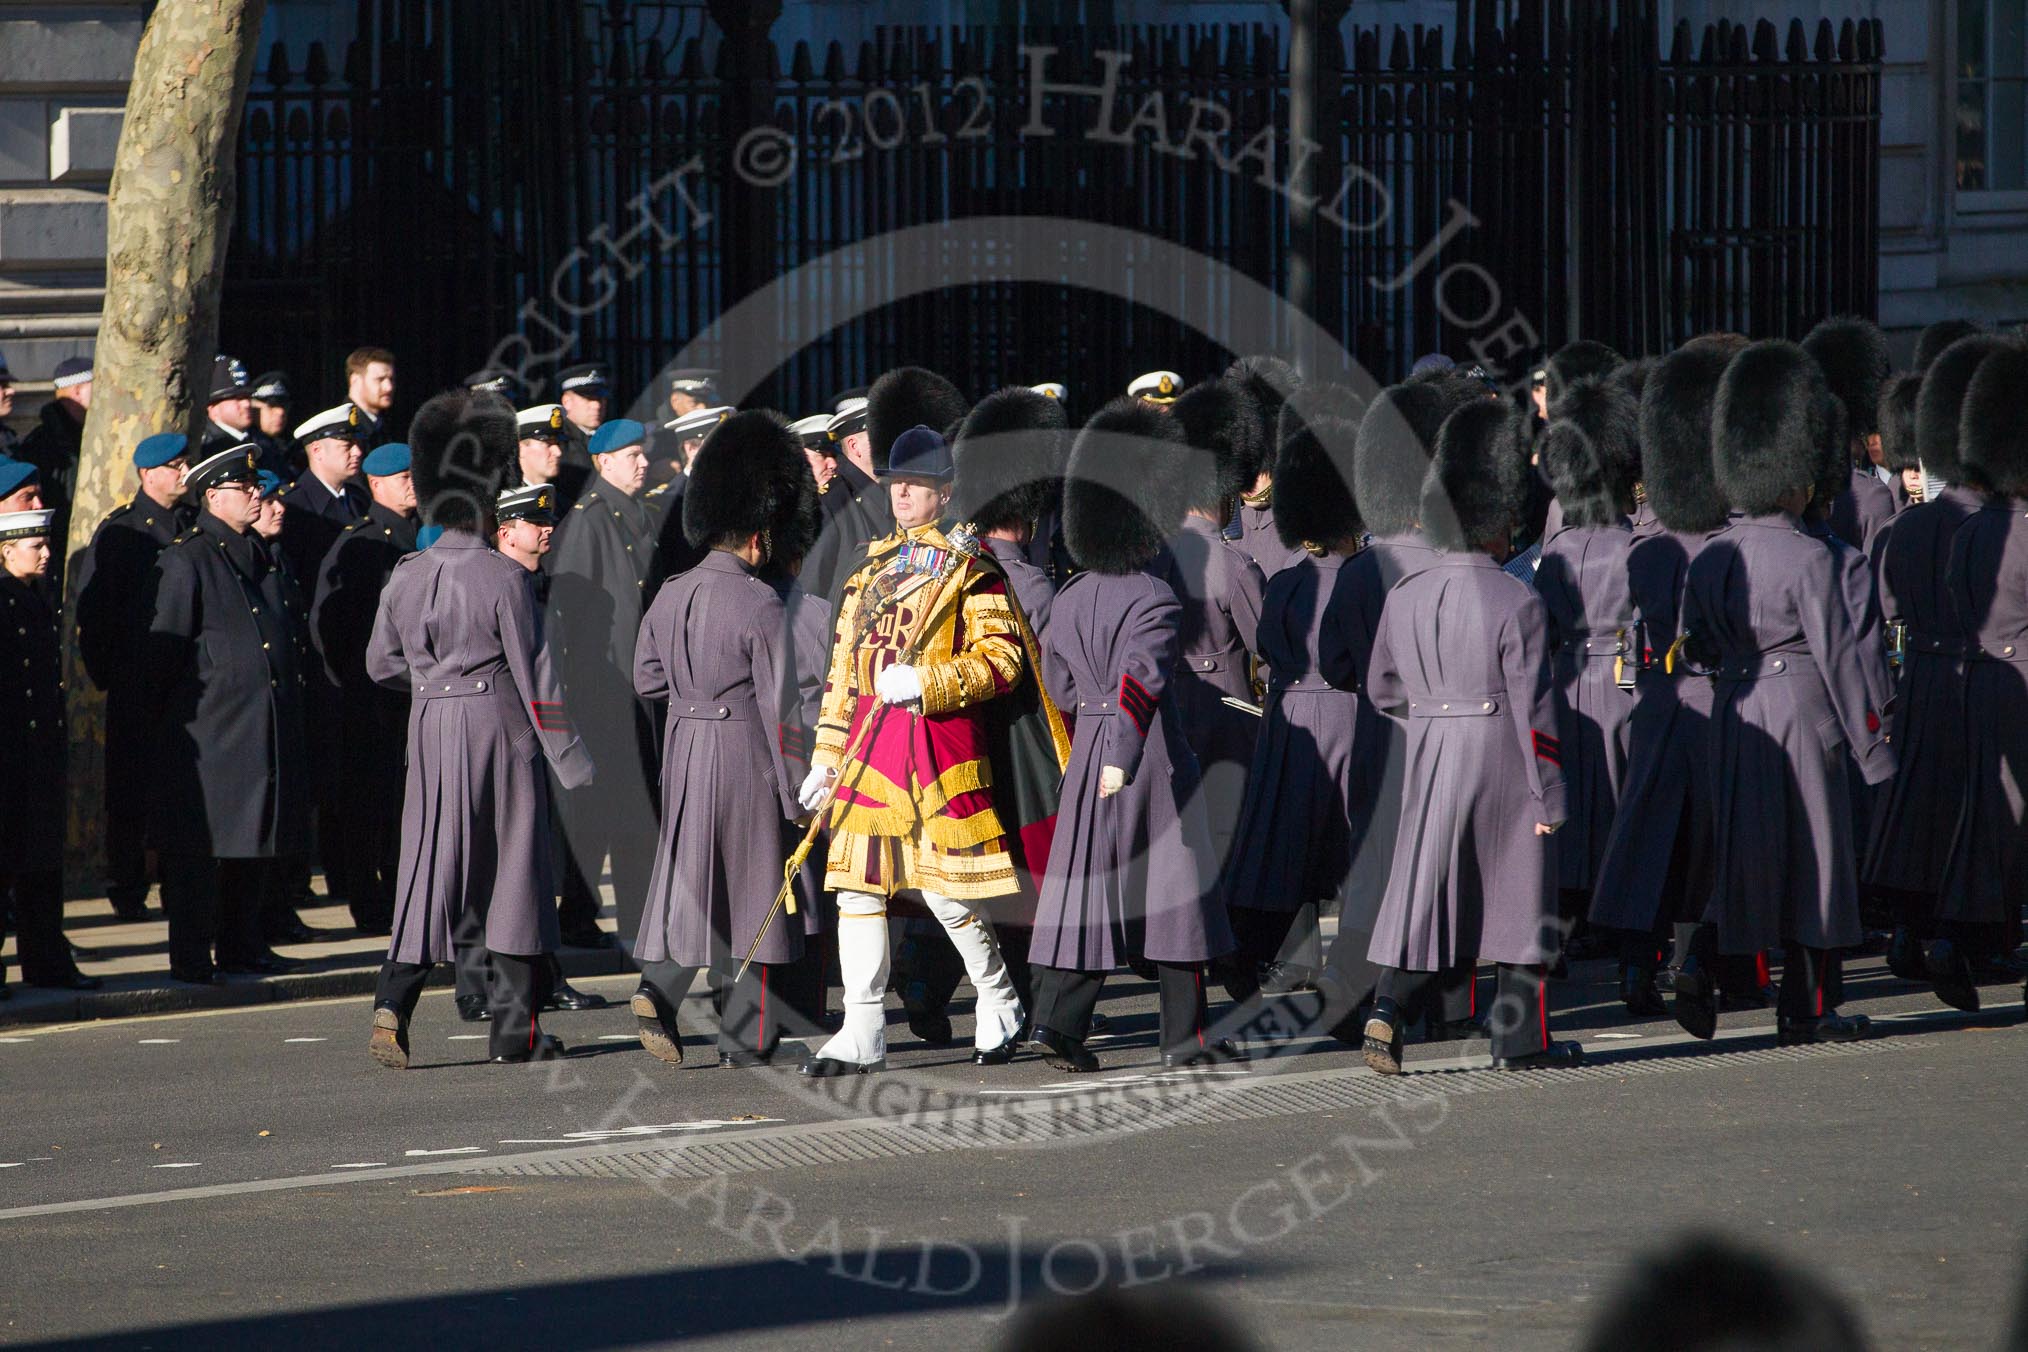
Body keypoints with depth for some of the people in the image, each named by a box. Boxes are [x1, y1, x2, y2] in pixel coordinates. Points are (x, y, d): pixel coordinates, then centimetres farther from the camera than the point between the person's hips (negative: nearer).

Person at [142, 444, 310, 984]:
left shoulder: (263, 559, 16)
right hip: (209, 731, -8)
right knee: (200, 847, -6)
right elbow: (161, 649, -9)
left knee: (258, 842, 12)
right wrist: (166, 722, -9)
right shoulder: (186, 561, -8)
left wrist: (293, 710, 20)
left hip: (266, 729, 8)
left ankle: (241, 944, 22)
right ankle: (190, 955, -3)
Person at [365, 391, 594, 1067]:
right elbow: (537, 678, -12)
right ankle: (515, 1029, 10)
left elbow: (380, 665, 15)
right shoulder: (503, 578, -12)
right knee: (514, 876, 6)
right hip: (499, 732, -4)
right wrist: (572, 764, -7)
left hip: (430, 732, 4)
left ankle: (393, 1006, -12)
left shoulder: (405, 577, 3)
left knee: (428, 869, 5)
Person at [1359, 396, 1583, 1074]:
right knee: (1519, 892, 7)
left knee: (1424, 888, 8)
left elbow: (1382, 690, 11)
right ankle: (1521, 1038, 13)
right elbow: (1535, 706, -14)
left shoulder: (1403, 598, 2)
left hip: (1429, 757, 4)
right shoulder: (1518, 604, -14)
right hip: (1503, 762, -4)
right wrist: (1550, 796, -9)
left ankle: (1390, 1007, -11)